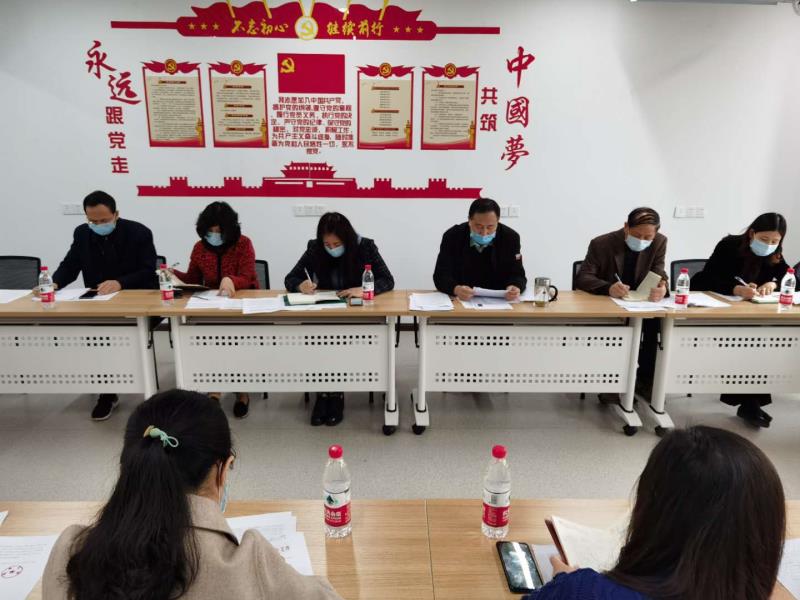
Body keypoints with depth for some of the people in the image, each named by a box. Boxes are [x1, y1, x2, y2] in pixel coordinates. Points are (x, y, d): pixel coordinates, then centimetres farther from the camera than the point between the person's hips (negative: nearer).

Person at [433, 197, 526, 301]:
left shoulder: (510, 238, -5)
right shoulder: (452, 237, -8)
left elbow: (517, 275, -6)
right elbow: (441, 275, -12)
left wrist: (514, 288, -30)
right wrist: (456, 289, -34)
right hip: (460, 301, -1)